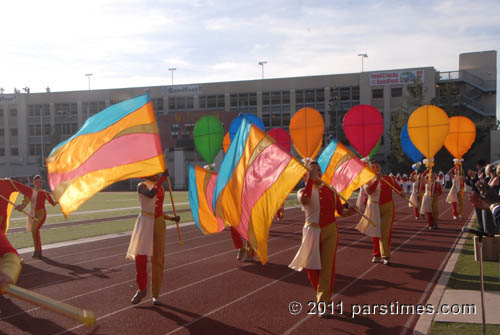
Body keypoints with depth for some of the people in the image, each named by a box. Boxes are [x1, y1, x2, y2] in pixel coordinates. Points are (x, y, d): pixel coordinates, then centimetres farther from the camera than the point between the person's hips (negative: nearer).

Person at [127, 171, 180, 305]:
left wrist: (172, 218, 5)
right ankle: (141, 289, 11)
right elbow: (151, 194, -28)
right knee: (140, 256, -10)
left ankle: (155, 294, 12)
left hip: (159, 224, 5)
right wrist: (163, 178, -26)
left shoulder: (161, 189, 14)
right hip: (145, 222, -5)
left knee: (158, 259, 3)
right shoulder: (141, 186, -4)